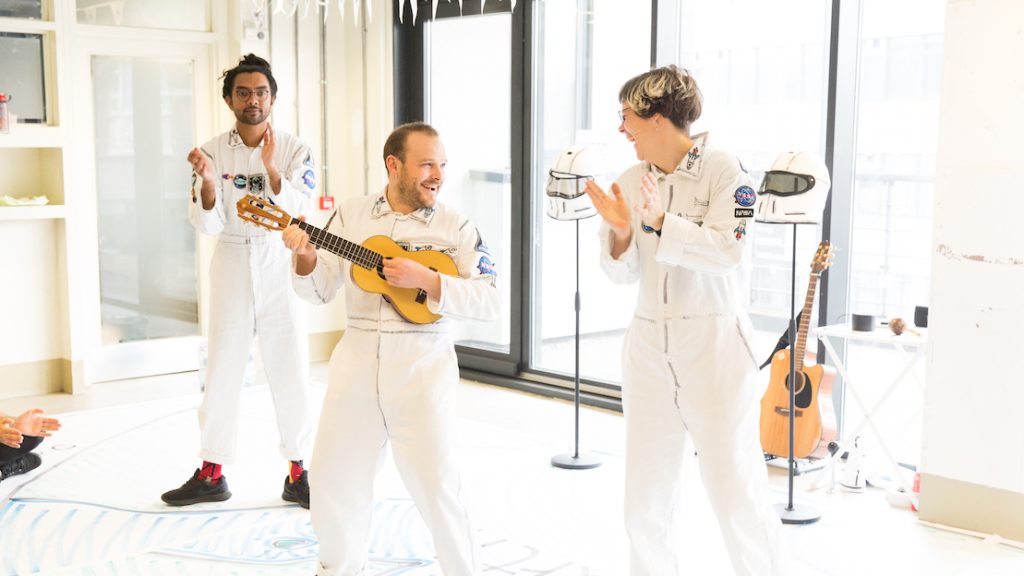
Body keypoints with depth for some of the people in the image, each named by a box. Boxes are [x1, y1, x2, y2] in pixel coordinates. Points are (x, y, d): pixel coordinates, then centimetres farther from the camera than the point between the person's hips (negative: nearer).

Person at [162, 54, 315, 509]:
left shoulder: (294, 151, -3)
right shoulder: (213, 152, -1)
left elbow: (296, 212, -15)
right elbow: (209, 224, -7)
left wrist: (269, 165, -27)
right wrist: (208, 181, -26)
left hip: (280, 266, -1)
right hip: (231, 265, 1)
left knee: (290, 372, 1)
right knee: (222, 371, 8)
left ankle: (297, 475, 12)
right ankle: (211, 474, 20)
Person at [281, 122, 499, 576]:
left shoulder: (457, 228, -2)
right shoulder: (350, 215, 6)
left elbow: (490, 303, -10)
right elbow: (320, 291, 6)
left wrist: (426, 280, -20)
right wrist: (306, 258, -14)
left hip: (423, 368, -3)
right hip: (356, 363, 3)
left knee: (435, 486, -4)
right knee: (334, 479, 11)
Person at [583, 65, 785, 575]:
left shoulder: (724, 171, -8)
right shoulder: (631, 181, 6)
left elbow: (730, 252, -19)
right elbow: (623, 273, 6)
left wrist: (661, 221, -22)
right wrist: (620, 231, -13)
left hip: (715, 342, -5)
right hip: (649, 344, 5)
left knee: (735, 485, -2)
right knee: (645, 488, 11)